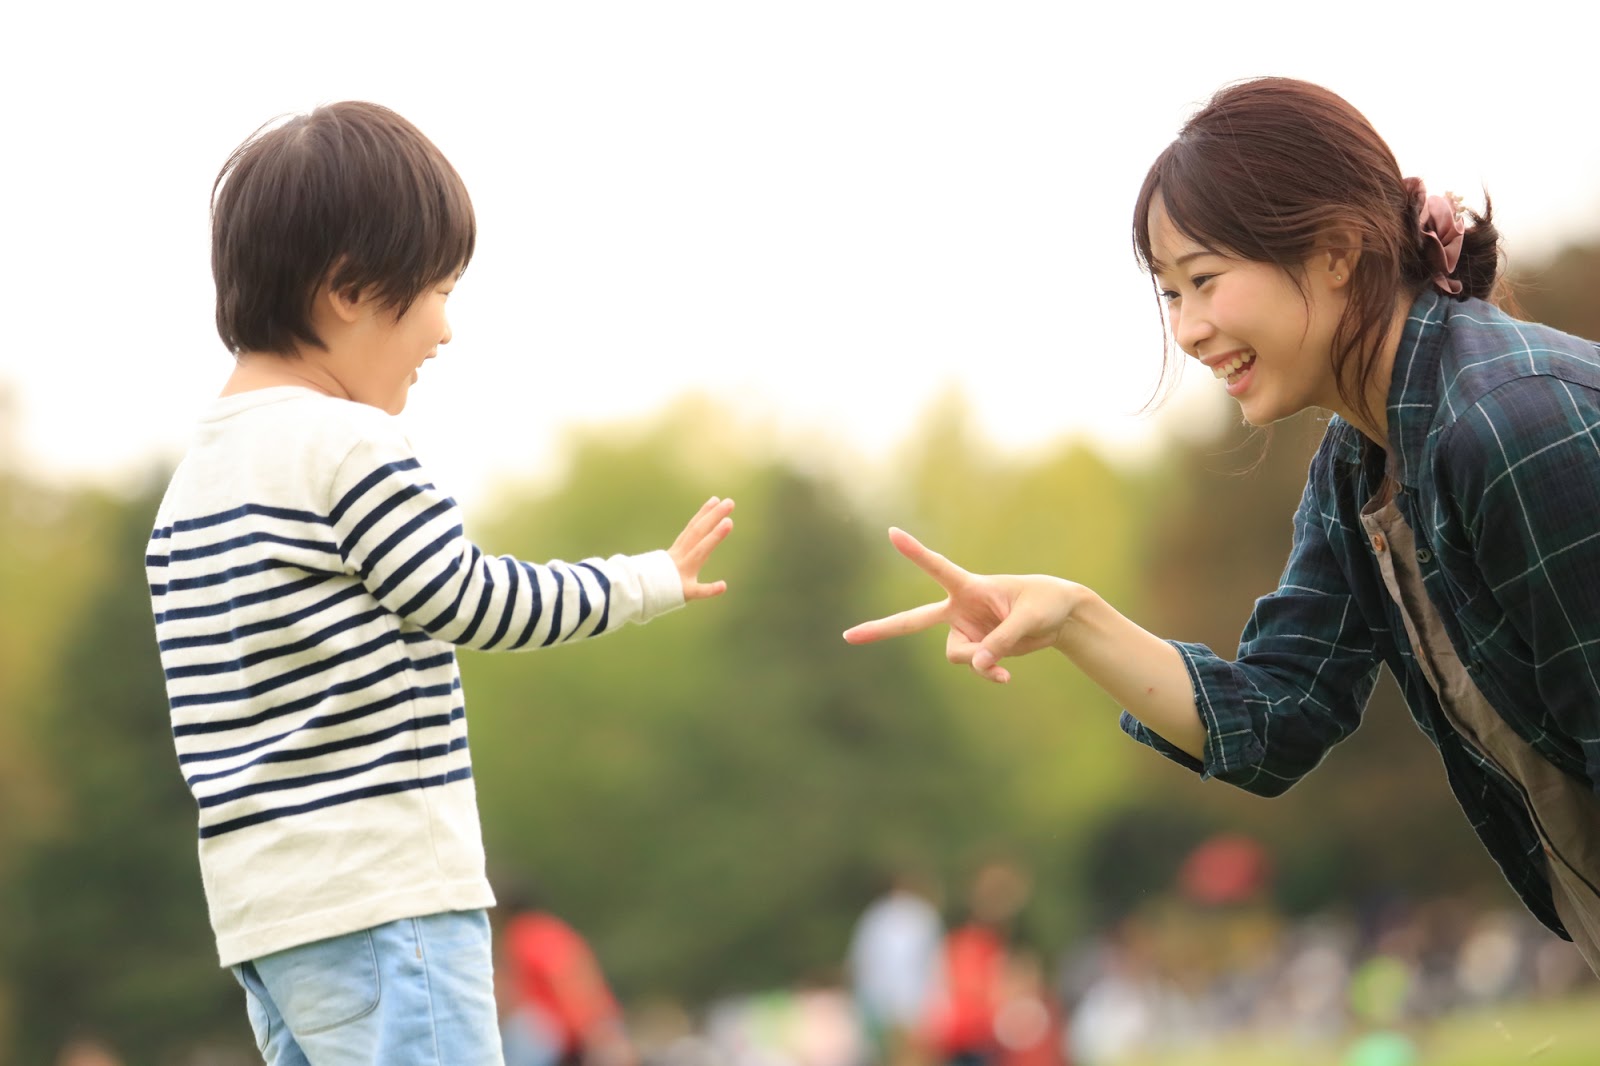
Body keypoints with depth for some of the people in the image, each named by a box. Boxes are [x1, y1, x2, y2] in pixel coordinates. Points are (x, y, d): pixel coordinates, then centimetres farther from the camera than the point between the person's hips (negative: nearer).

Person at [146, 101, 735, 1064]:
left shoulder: (193, 480, 14)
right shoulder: (347, 446, -12)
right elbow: (473, 603, -8)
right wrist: (653, 582, 4)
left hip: (262, 907, 9)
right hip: (382, 893, -9)